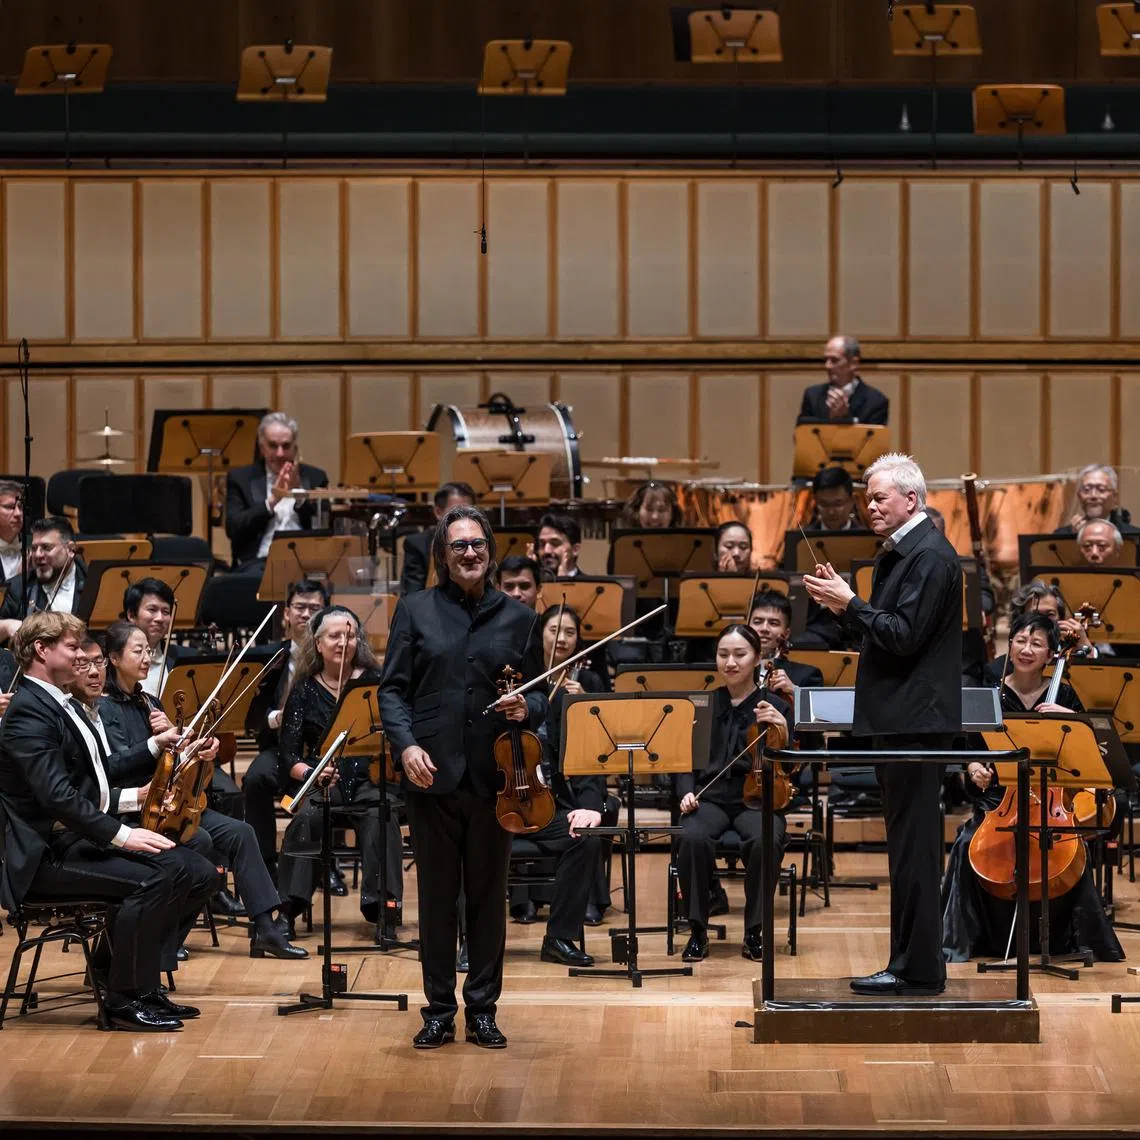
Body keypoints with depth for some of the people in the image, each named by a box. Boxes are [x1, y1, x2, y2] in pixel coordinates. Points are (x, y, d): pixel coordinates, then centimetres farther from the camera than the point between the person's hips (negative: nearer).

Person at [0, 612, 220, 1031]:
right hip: (49, 853, -10)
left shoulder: (62, 705, 19)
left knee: (198, 873, -3)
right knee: (154, 878, -29)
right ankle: (125, 1000, -16)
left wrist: (135, 796, 8)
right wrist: (120, 835, -26)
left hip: (85, 837, 10)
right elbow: (57, 796, -24)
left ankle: (114, 964, 8)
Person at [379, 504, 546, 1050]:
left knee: (489, 896, 6)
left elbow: (539, 695, 13)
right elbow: (393, 688, 2)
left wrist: (526, 708, -10)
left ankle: (482, 1008, 15)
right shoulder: (415, 611, 5)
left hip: (493, 778, 1)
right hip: (433, 775, -1)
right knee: (437, 896, 5)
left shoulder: (519, 618, 9)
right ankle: (439, 1010, 13)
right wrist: (405, 743, -13)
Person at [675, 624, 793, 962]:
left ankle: (754, 931, -16)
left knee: (765, 840, -36)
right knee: (693, 837, -34)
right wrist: (687, 792, -7)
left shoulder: (775, 707, 5)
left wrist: (782, 735, -19)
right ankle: (697, 931, -17)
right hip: (710, 797, 1)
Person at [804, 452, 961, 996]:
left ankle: (916, 968, -5)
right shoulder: (898, 552, 17)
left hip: (916, 721, -11)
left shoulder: (930, 556, -14)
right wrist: (844, 603, 5)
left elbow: (904, 635, -21)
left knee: (914, 846, -8)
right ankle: (918, 963, 18)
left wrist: (850, 603, -15)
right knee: (911, 844, 13)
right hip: (899, 720, 11)